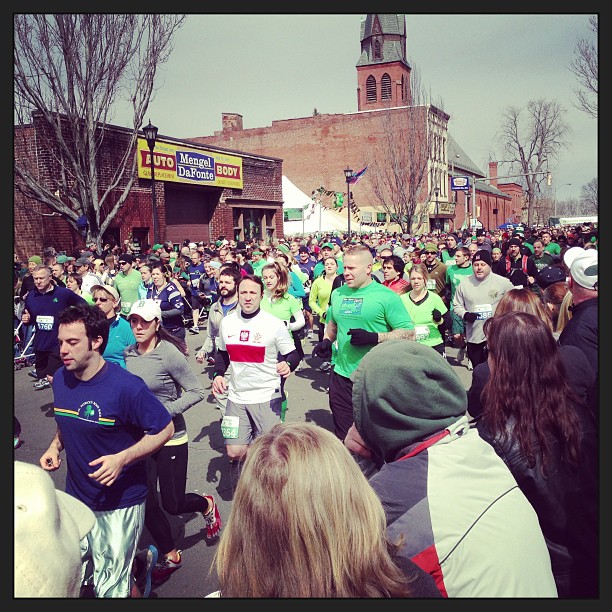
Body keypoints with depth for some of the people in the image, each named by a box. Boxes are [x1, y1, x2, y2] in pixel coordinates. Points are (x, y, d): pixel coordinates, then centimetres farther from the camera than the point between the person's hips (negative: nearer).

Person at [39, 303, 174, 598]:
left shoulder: (126, 386, -23)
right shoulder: (61, 378, -3)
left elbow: (165, 429, -16)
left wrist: (122, 458, -27)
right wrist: (55, 446, -3)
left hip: (119, 503, -6)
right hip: (75, 497, 6)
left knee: (112, 588, 6)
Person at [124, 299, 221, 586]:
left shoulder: (169, 354, -19)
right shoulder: (128, 353, -1)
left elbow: (197, 392, -15)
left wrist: (166, 411, -24)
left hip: (170, 438, -5)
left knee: (172, 504, 3)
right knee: (147, 503, 9)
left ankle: (206, 504, 38)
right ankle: (170, 556, 31)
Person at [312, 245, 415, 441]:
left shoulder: (386, 296, -9)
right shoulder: (337, 294, 9)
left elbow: (409, 334, -12)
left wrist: (374, 337, -22)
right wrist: (327, 341, 6)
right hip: (341, 375, 5)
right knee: (342, 436, 15)